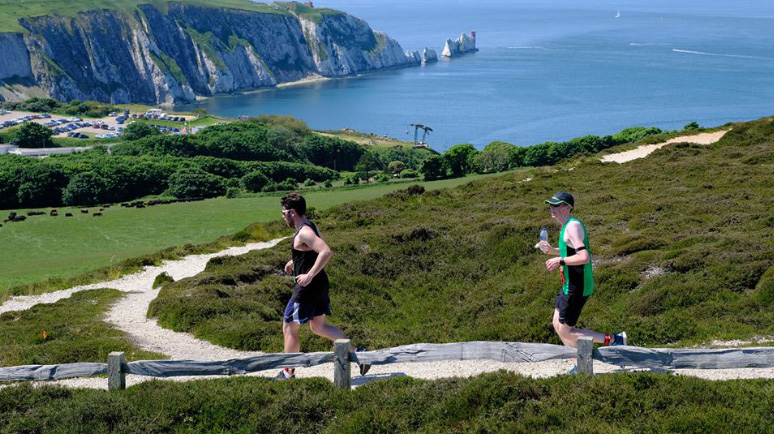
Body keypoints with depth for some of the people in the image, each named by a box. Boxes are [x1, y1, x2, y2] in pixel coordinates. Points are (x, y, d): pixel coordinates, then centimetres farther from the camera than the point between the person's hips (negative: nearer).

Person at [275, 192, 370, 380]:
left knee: (289, 328, 4)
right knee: (318, 327, 19)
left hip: (308, 288, -10)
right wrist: (295, 261, 19)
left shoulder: (304, 233, -21)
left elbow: (327, 252, -33)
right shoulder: (311, 228, 10)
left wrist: (309, 275, -30)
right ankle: (357, 352, 14)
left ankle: (288, 373, 14)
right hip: (320, 286, 10)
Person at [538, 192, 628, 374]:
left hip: (576, 289, -10)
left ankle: (615, 339, -1)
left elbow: (584, 257, -30)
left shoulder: (573, 226, -20)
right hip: (569, 285, 10)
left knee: (566, 332, -4)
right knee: (557, 325, 16)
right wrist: (552, 250, 14)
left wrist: (560, 260, -22)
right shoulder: (568, 226, 12)